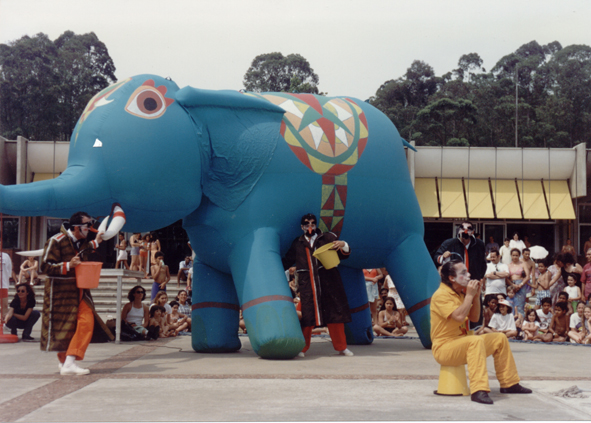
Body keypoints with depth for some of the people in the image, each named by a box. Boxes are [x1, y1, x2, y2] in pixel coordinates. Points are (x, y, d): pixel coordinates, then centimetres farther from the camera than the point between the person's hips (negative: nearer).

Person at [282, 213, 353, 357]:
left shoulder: (328, 237, 9)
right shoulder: (297, 243, 15)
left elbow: (343, 255, 9)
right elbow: (287, 261, 26)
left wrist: (343, 245, -11)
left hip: (328, 282, -1)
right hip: (307, 285, 1)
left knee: (335, 312, 2)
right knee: (306, 314, -4)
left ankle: (341, 347, 13)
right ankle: (301, 348, 5)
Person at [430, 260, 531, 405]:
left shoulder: (460, 294, 12)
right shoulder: (441, 295, -18)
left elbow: (474, 318, 14)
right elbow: (459, 317, -31)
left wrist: (476, 296, 1)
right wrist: (469, 295, -20)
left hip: (462, 342, 10)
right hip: (444, 347, -10)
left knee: (500, 339, 10)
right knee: (476, 341, -36)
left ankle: (509, 384, 17)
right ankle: (479, 391, -43)